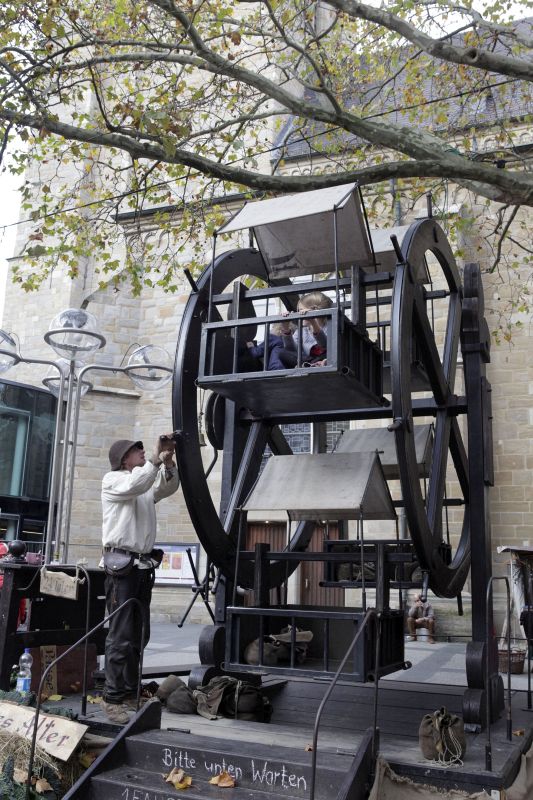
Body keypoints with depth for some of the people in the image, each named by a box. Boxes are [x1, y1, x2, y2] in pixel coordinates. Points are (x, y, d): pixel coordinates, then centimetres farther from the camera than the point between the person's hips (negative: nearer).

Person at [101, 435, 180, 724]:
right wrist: (156, 458, -21)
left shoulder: (147, 486, 21)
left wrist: (168, 461, -8)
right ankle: (112, 697, -5)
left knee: (139, 635, 10)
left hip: (143, 565, 8)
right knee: (121, 635, -10)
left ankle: (130, 694, 17)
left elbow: (169, 486, 7)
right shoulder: (112, 480, 0)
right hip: (120, 565, -8)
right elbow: (135, 484, -20)